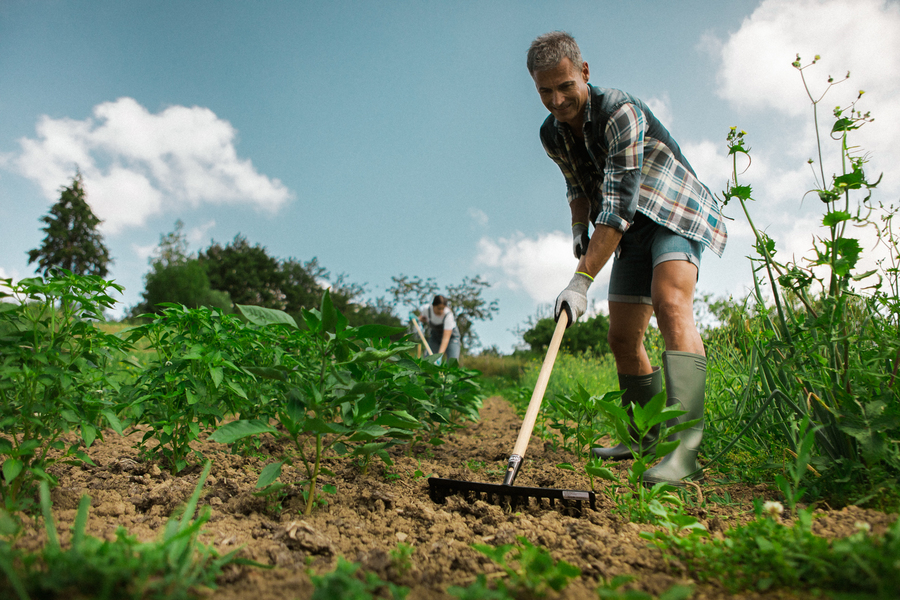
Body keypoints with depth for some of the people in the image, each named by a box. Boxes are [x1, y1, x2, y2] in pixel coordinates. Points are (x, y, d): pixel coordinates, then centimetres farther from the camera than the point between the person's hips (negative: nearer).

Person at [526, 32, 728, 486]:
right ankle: (650, 438, 17)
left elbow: (619, 203, -33)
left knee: (670, 304, -32)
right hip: (633, 230, 7)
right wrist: (579, 226, -1)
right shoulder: (552, 134, 0)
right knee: (622, 338, 3)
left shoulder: (621, 112, -24)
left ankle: (684, 445, -37)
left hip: (676, 214, -7)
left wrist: (582, 280, -38)